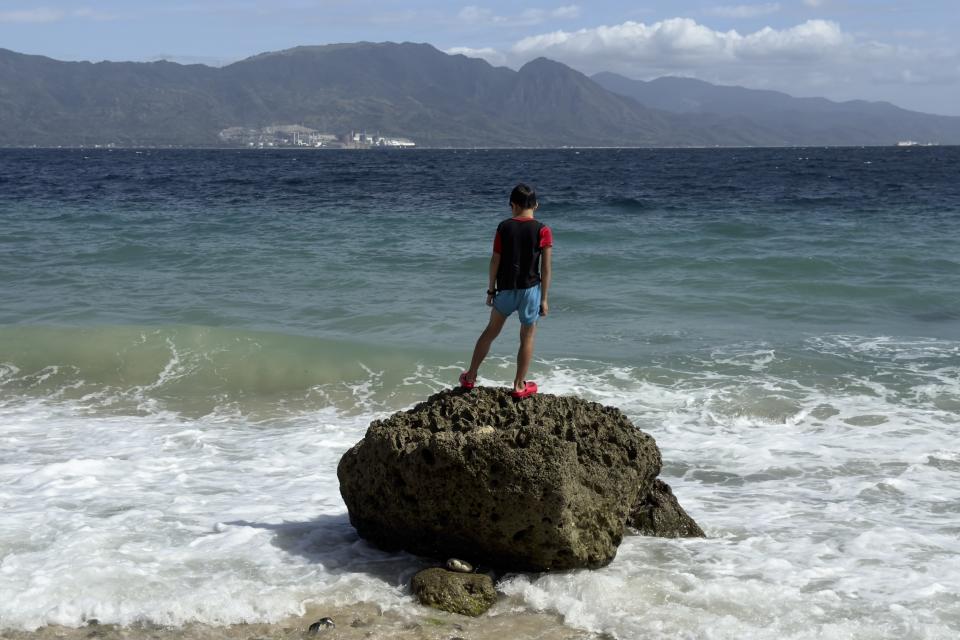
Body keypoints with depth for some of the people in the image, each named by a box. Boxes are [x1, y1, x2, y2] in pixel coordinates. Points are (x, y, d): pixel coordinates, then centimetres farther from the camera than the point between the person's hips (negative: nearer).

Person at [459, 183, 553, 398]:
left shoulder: (504, 227, -3)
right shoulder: (543, 231, -7)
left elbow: (495, 261, -1)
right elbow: (546, 268, -9)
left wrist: (491, 290, 9)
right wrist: (544, 299, -3)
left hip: (505, 289, 2)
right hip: (530, 290, -2)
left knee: (491, 331, 17)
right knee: (527, 337, 11)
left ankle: (470, 377, 25)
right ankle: (519, 386, 15)